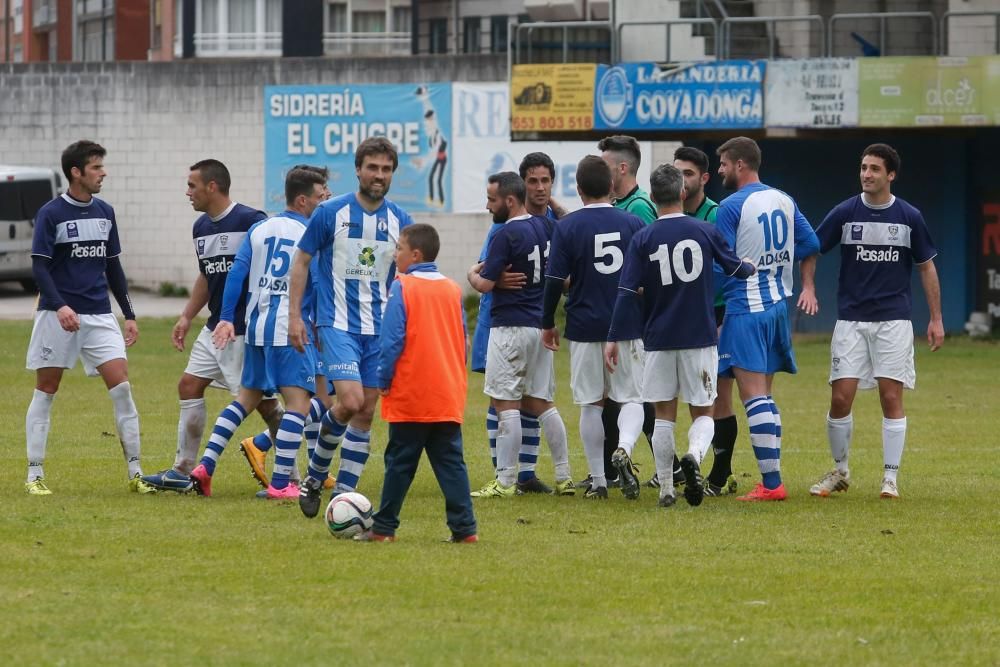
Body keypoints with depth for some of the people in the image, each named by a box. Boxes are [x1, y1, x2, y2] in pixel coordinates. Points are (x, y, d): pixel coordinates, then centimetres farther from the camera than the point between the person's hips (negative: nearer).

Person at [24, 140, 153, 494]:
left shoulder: (105, 212, 10)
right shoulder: (50, 213, -6)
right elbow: (39, 266, -10)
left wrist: (129, 314, 15)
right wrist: (59, 306, -25)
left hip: (99, 315, 4)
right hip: (57, 315, -4)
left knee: (121, 388, -6)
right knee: (45, 392, 2)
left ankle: (135, 474, -3)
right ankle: (34, 475, 9)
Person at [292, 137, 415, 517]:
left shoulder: (400, 222, 5)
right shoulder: (331, 213, -5)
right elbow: (301, 262, 3)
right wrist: (295, 316, -2)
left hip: (381, 329, 4)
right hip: (338, 325, -4)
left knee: (366, 413, 2)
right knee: (350, 402, -19)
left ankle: (345, 494, 9)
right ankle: (315, 475, 3)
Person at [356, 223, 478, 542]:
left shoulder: (403, 287, -8)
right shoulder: (453, 289, 7)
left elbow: (392, 340, -12)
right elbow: (462, 340, 13)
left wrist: (383, 381, -3)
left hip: (409, 396, -4)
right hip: (449, 396, 4)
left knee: (400, 462, 4)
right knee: (450, 462, 6)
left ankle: (384, 527, 10)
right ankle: (464, 526, -2)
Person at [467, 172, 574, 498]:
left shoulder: (507, 235, -15)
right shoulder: (546, 226, 7)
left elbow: (485, 284, -14)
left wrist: (472, 274, 6)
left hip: (511, 326, -8)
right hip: (541, 323, 8)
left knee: (506, 403, -4)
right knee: (541, 402, 13)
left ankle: (506, 481, -5)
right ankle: (564, 477, 11)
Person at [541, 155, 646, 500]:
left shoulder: (567, 227, -5)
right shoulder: (633, 224, -1)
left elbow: (555, 280, -6)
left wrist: (548, 323, 7)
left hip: (584, 327, -1)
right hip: (627, 327, 1)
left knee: (591, 404, 9)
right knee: (631, 398, 7)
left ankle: (598, 481, 10)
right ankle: (624, 449, -22)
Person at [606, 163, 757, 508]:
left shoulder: (642, 240, -3)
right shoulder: (706, 232, -2)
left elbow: (627, 293, -7)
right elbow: (737, 269, 10)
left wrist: (614, 338, -3)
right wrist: (751, 267, 34)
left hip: (658, 339, 0)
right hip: (700, 337, 0)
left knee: (663, 415, 10)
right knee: (703, 413, 7)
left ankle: (666, 489, 8)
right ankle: (694, 454, -24)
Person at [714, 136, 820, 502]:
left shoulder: (731, 206, -11)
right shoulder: (783, 201, 11)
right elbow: (810, 244, 17)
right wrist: (808, 286, 25)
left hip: (746, 308, -8)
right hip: (779, 304, 8)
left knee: (753, 395, -8)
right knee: (764, 394, 15)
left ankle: (771, 482, -14)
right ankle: (771, 479, 14)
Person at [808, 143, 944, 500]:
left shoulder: (910, 217, 2)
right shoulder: (844, 213, 1)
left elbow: (926, 268, 9)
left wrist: (936, 319, 7)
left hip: (894, 320, 0)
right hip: (851, 320, 1)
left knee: (891, 397, -4)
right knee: (840, 398, -4)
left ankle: (890, 477, 5)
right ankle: (840, 471, 15)